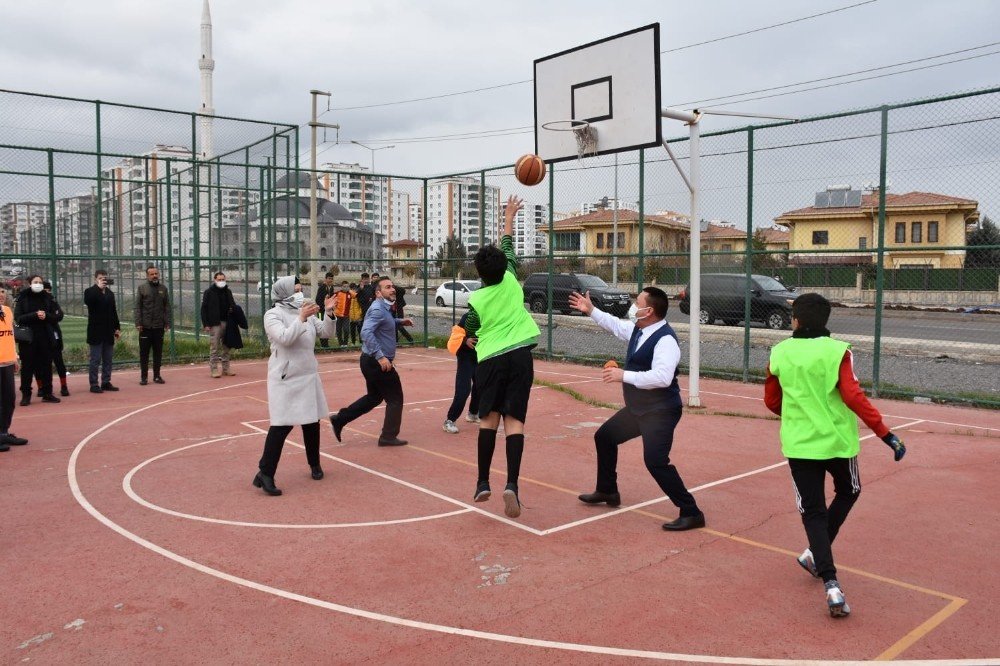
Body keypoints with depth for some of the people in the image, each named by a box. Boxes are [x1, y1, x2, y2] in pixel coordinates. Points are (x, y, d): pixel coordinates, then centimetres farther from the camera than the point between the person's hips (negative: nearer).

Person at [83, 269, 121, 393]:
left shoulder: (110, 293, 14)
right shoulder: (90, 291, -2)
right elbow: (88, 301, -26)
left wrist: (117, 327, 13)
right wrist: (98, 287, -22)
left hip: (108, 331, 6)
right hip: (96, 331, -6)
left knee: (108, 359, 9)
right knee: (95, 360, -3)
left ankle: (106, 382, 16)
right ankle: (94, 384, 1)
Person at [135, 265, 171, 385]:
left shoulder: (163, 289, 9)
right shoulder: (142, 288, 2)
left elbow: (167, 307, 8)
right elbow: (137, 307, -2)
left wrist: (167, 323, 0)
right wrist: (138, 323, -9)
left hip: (159, 326, 2)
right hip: (145, 326, -2)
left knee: (158, 353, 8)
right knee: (144, 353, 2)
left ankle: (157, 376, 16)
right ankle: (143, 377, 9)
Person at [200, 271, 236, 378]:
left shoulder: (228, 292, 14)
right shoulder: (209, 292, 0)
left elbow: (233, 305, 22)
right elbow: (204, 309, -2)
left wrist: (233, 310, -3)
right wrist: (206, 324, -10)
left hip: (226, 322, 5)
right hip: (214, 323, -5)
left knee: (226, 347, 8)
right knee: (214, 347, -5)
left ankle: (225, 369, 14)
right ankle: (214, 369, -1)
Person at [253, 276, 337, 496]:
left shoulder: (306, 312, 8)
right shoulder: (273, 314, -8)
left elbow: (326, 333, 6)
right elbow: (284, 338, -23)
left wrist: (328, 313, -9)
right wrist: (301, 318, -25)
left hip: (309, 376, 6)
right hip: (285, 378, -6)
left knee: (312, 422, 15)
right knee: (282, 425, -10)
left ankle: (314, 464, 32)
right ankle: (265, 473, -4)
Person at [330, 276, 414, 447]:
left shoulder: (385, 308, 11)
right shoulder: (377, 309, -19)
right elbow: (366, 332, -34)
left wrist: (400, 321, 21)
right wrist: (380, 356, -38)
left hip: (373, 362, 10)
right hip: (378, 363, -10)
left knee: (374, 397, 21)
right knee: (395, 399, 2)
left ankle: (339, 419, 22)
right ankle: (388, 437, 11)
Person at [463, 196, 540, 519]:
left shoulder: (476, 300, -1)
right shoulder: (510, 281, 4)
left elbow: (467, 336, 11)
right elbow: (508, 247, 20)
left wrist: (475, 341, 34)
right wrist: (509, 217, 32)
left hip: (491, 359, -1)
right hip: (519, 355, 1)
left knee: (489, 419, 7)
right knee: (514, 420, -4)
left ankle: (483, 483, 7)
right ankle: (511, 485, -15)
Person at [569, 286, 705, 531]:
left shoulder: (665, 339, -24)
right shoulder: (637, 329, 3)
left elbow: (662, 377, -36)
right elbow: (616, 325, 24)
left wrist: (625, 375, -31)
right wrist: (592, 311, 23)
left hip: (660, 412, -10)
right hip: (636, 408, 10)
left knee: (655, 461, -20)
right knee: (604, 437, 22)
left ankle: (691, 513, -6)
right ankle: (607, 492, 40)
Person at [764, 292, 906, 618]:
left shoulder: (779, 353, -1)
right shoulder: (837, 351, -8)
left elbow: (771, 402, 7)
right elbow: (854, 397, -17)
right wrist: (886, 434, -14)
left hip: (799, 445, 1)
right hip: (837, 441, -1)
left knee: (813, 512, 8)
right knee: (848, 492, 27)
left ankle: (831, 585, -4)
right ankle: (815, 553, 22)